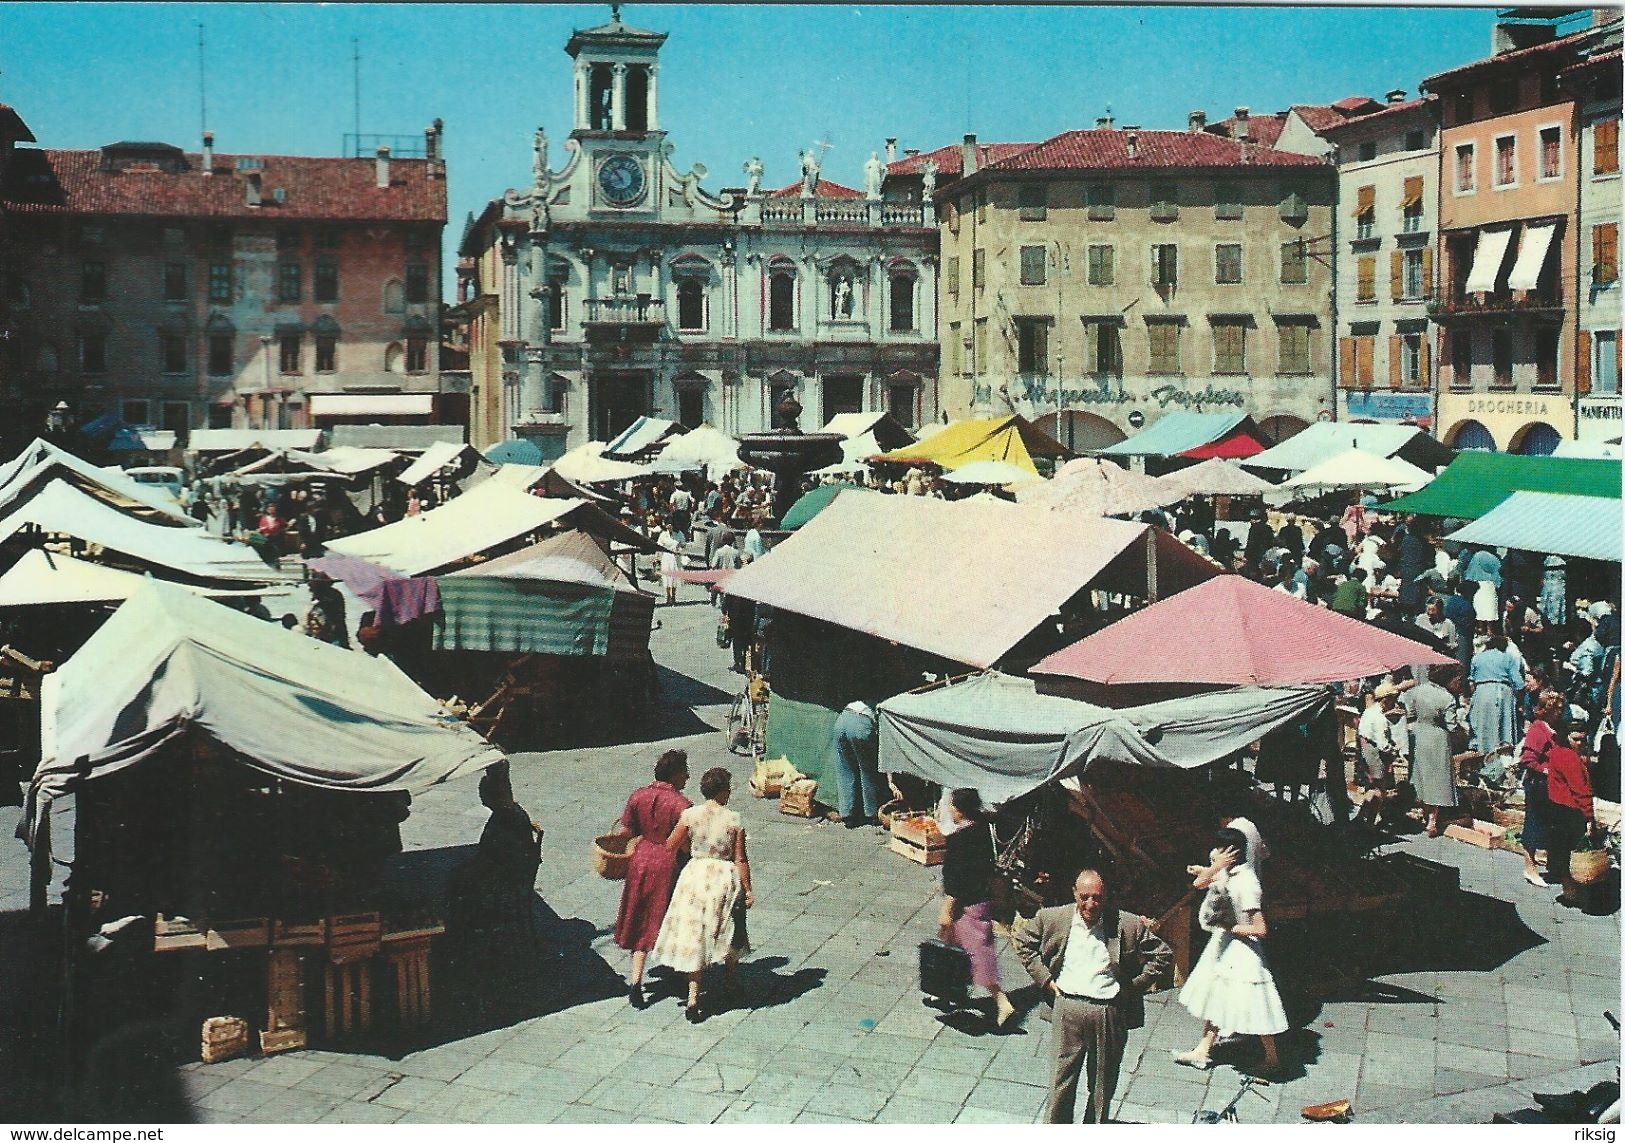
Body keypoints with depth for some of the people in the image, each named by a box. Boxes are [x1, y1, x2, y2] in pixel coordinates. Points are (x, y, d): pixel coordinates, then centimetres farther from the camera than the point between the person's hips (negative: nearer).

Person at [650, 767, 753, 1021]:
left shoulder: (690, 815, -8)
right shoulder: (734, 820, -11)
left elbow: (671, 845, -2)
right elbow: (741, 859, -8)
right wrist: (747, 890, 0)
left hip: (696, 875, 1)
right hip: (726, 877, -1)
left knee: (694, 936, 6)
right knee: (728, 933, 20)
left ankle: (693, 996, 0)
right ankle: (731, 984, 37)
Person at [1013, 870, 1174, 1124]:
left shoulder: (1129, 925, -7)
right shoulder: (1052, 918, -3)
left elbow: (1162, 955, 1)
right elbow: (1023, 941, 12)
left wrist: (1133, 987, -2)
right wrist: (1045, 979, 4)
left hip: (1110, 1012, 0)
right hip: (1068, 1006, 0)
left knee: (1103, 1083, 12)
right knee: (1062, 1077, 4)